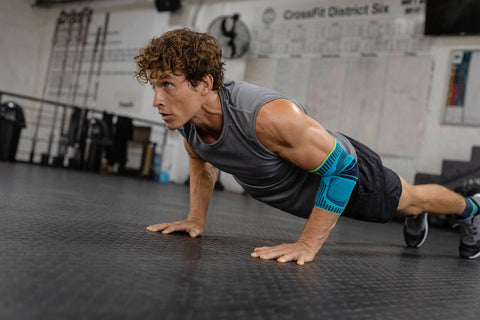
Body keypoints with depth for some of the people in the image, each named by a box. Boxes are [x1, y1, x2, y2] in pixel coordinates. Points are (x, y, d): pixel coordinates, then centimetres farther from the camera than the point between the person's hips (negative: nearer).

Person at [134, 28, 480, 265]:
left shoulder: (269, 116, -47)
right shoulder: (184, 116, -22)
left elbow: (342, 164, -36)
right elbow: (202, 161, 2)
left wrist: (308, 244, -37)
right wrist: (197, 217, -4)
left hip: (348, 171, -6)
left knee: (410, 198, 24)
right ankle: (416, 218, 69)